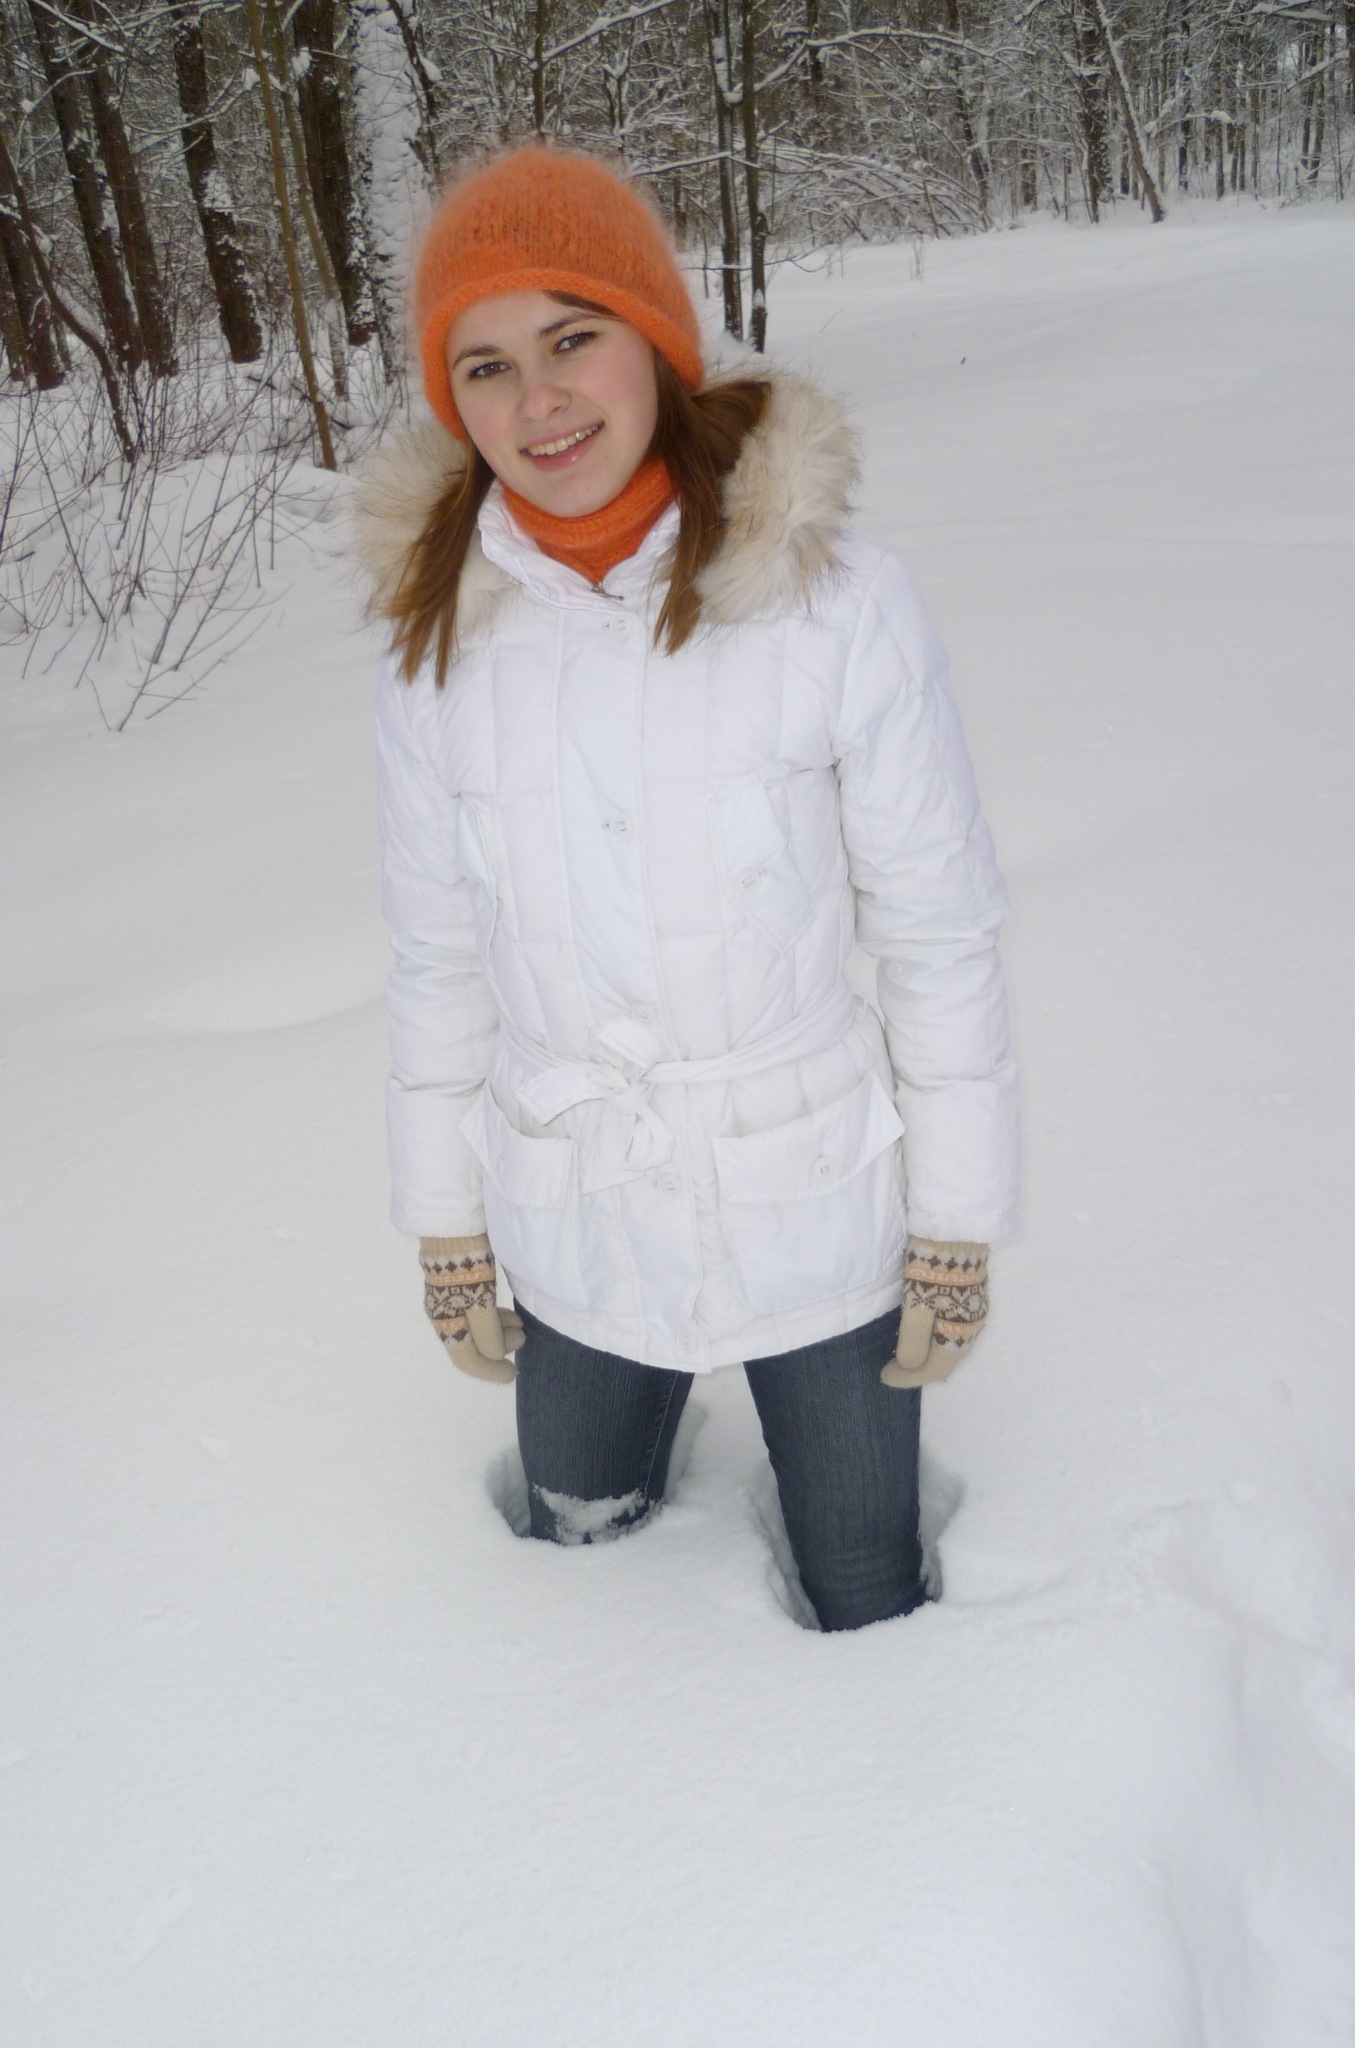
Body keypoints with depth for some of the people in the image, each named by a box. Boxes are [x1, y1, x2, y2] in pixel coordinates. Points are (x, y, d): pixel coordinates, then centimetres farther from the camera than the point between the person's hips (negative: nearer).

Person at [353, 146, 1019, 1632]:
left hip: (818, 1223, -2)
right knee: (579, 1559, 25)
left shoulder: (836, 602, -17)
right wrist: (447, 1228, 8)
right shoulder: (440, 636, -7)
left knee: (866, 1605, 19)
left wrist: (959, 1225, -5)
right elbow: (438, 961, 2)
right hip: (571, 1239, 3)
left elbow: (939, 937, -10)